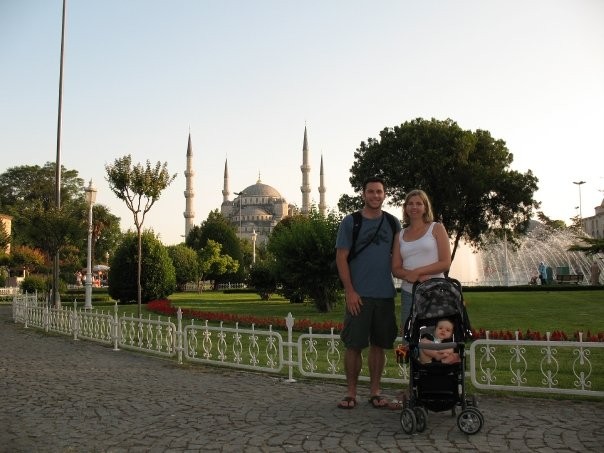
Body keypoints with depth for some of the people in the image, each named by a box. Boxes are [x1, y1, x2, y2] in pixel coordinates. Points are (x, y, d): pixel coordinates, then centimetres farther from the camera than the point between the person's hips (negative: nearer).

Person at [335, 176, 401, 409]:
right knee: (353, 345, 0)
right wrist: (350, 291, -11)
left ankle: (375, 391, 20)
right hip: (358, 295, -3)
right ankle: (351, 392, 12)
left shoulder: (393, 223, 9)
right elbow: (341, 257, -4)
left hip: (385, 294, 3)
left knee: (378, 344, 9)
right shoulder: (350, 222, 0)